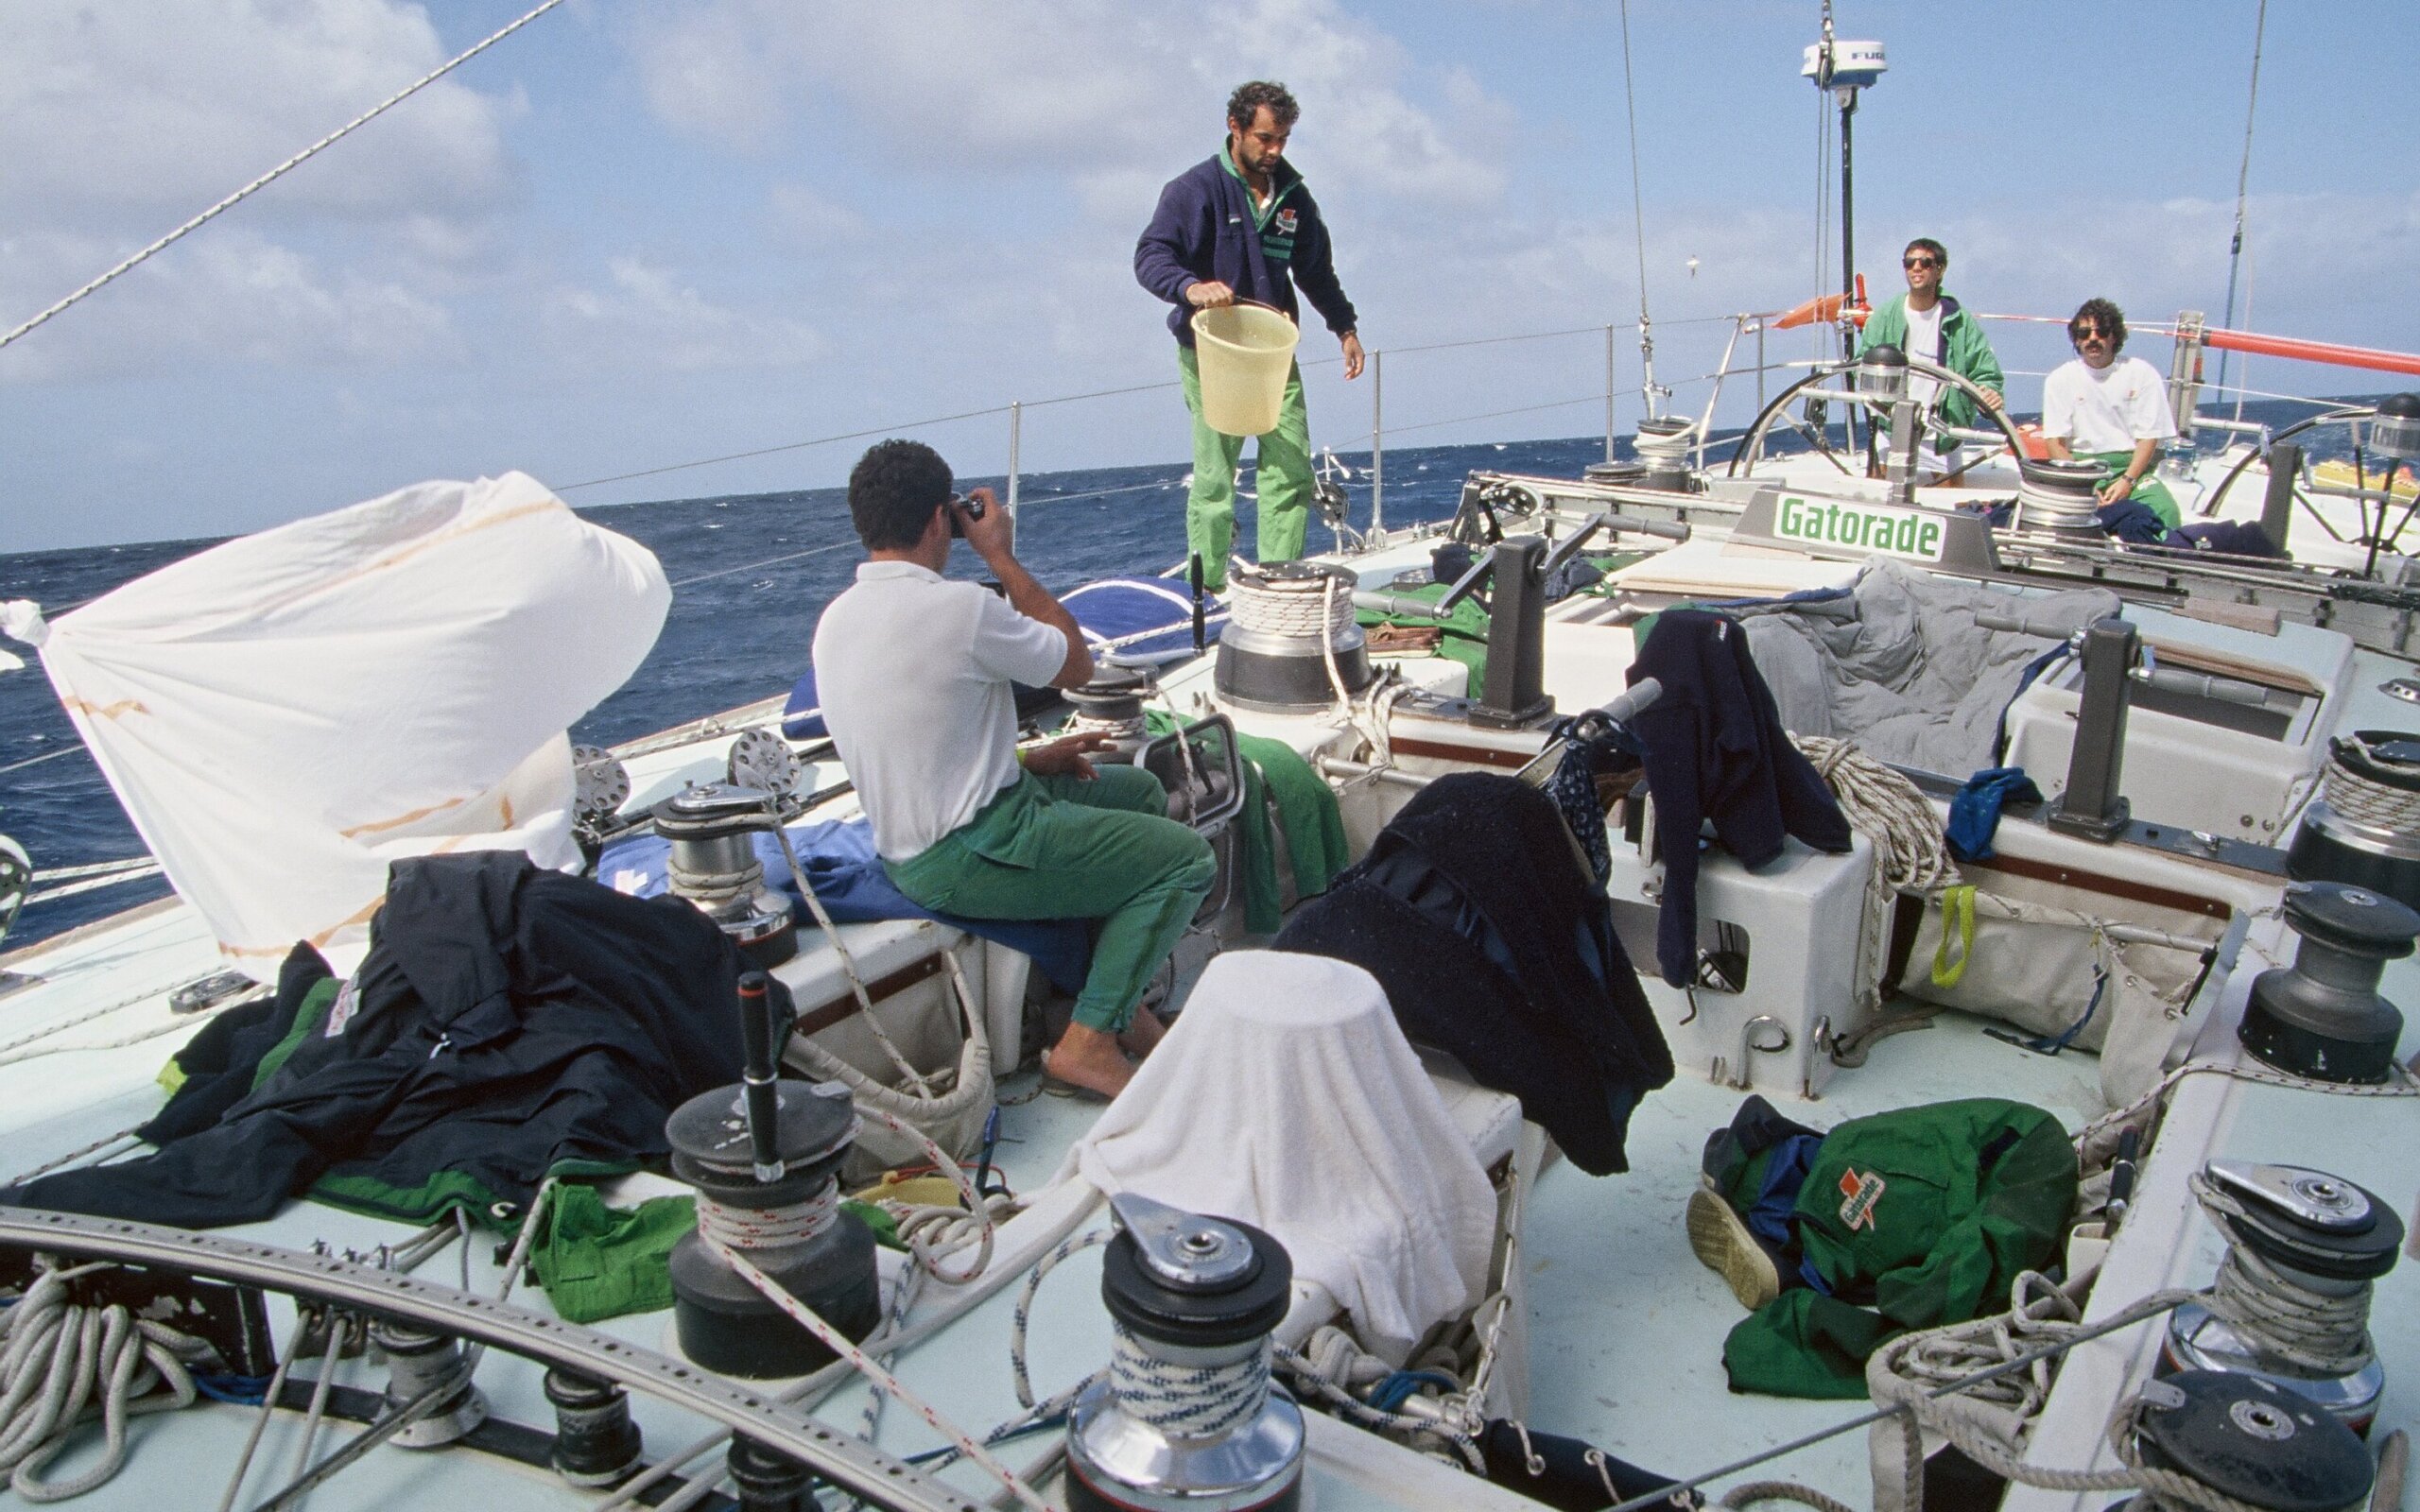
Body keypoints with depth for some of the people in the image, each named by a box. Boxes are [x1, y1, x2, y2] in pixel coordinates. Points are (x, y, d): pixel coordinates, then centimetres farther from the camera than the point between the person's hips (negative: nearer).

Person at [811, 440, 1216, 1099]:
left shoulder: (835, 620, 5)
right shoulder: (962, 608, -21)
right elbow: (1078, 663, -5)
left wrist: (1025, 760, 10)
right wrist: (1000, 555, -1)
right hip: (971, 860, -9)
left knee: (1139, 788, 23)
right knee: (1187, 858, 0)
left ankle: (1118, 997, 25)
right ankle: (1089, 1040, -2)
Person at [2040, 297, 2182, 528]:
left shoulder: (2142, 374, 6)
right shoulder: (2059, 379, 7)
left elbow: (2148, 437, 3)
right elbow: (2055, 442, 1)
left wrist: (2127, 481, -15)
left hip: (2131, 464, 0)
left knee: (2166, 511, -28)